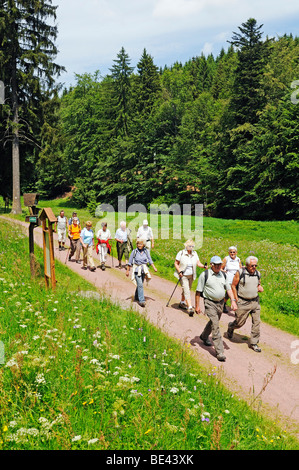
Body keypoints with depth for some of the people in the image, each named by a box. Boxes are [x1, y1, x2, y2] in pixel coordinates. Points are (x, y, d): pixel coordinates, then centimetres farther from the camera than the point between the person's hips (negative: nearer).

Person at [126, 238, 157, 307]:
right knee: (140, 285, -14)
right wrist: (127, 270, 3)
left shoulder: (146, 251, 1)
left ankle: (136, 297, 38)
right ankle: (141, 300, -15)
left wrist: (154, 267, -5)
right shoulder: (134, 252, -6)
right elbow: (130, 262, 1)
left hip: (144, 270, 4)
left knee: (140, 284, 15)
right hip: (137, 270, -3)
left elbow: (150, 261, 5)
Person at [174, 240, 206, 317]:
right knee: (186, 291, -13)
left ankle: (182, 303, 38)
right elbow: (176, 263, -5)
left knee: (187, 289, 17)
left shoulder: (194, 254, 3)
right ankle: (190, 308, -19)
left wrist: (203, 266, -23)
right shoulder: (181, 253, -9)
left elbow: (198, 263, -3)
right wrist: (179, 271, -19)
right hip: (183, 276, -5)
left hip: (191, 276, 5)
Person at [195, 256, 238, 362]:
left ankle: (204, 337, 50)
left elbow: (228, 289, 11)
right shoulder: (205, 275, -9)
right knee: (215, 326, -12)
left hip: (220, 302, 6)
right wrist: (197, 306, -6)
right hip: (210, 303, -6)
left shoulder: (223, 275, 7)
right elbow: (198, 291, -6)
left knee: (213, 322, 22)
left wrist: (233, 301, -3)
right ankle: (219, 352, -12)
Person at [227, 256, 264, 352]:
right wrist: (236, 300, -8)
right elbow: (233, 286, -5)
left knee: (256, 322, 2)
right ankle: (231, 327, 41)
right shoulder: (240, 273, -11)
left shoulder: (257, 274, 4)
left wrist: (260, 288, -3)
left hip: (255, 301, 4)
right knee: (240, 322, 6)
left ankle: (254, 343, 15)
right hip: (243, 302, -4)